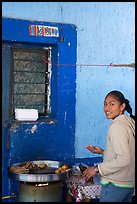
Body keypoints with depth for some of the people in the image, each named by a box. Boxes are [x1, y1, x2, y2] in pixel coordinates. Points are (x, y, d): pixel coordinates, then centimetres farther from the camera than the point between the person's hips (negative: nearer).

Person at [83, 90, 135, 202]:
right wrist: (103, 152, 12)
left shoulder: (117, 126, -17)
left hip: (115, 184, -9)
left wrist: (98, 169, -15)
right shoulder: (130, 122, 9)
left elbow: (124, 159, -23)